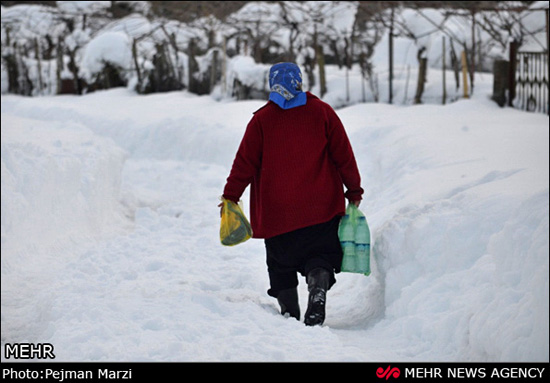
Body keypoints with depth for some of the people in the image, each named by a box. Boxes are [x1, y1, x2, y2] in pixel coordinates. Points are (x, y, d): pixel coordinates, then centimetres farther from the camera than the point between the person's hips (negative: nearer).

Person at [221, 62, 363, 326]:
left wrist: (231, 196, 8)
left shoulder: (262, 119, 0)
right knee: (320, 256, 6)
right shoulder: (322, 112, 3)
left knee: (281, 265, 14)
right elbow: (343, 155, 4)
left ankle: (289, 312, 8)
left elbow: (245, 161, 0)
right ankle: (317, 293, -21)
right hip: (321, 208, 0)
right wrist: (354, 190, 14)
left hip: (277, 211, 0)